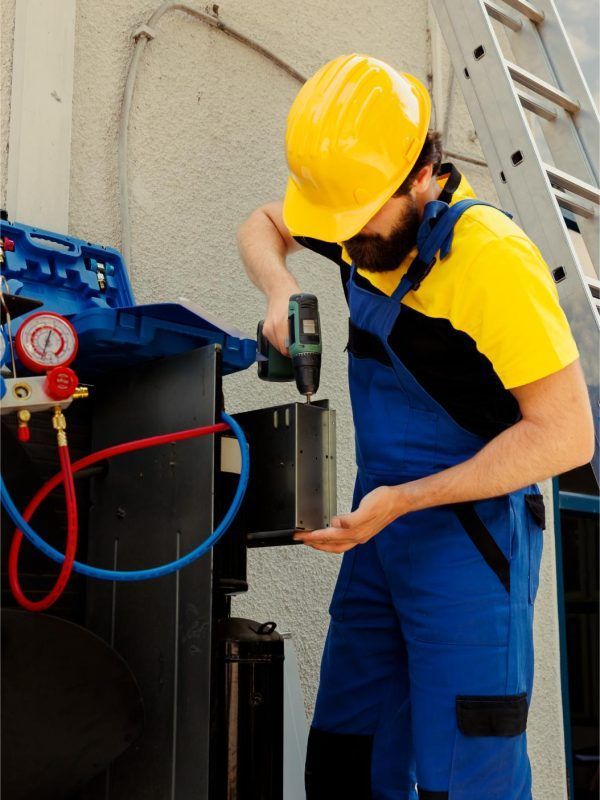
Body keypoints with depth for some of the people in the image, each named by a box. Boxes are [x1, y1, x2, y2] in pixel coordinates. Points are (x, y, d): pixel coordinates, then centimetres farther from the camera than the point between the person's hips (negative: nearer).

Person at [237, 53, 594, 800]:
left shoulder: (491, 257, -22)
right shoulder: (368, 215, 0)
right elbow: (261, 224, 20)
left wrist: (403, 499, -23)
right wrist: (281, 291, -4)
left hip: (470, 537, -7)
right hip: (380, 533, 7)